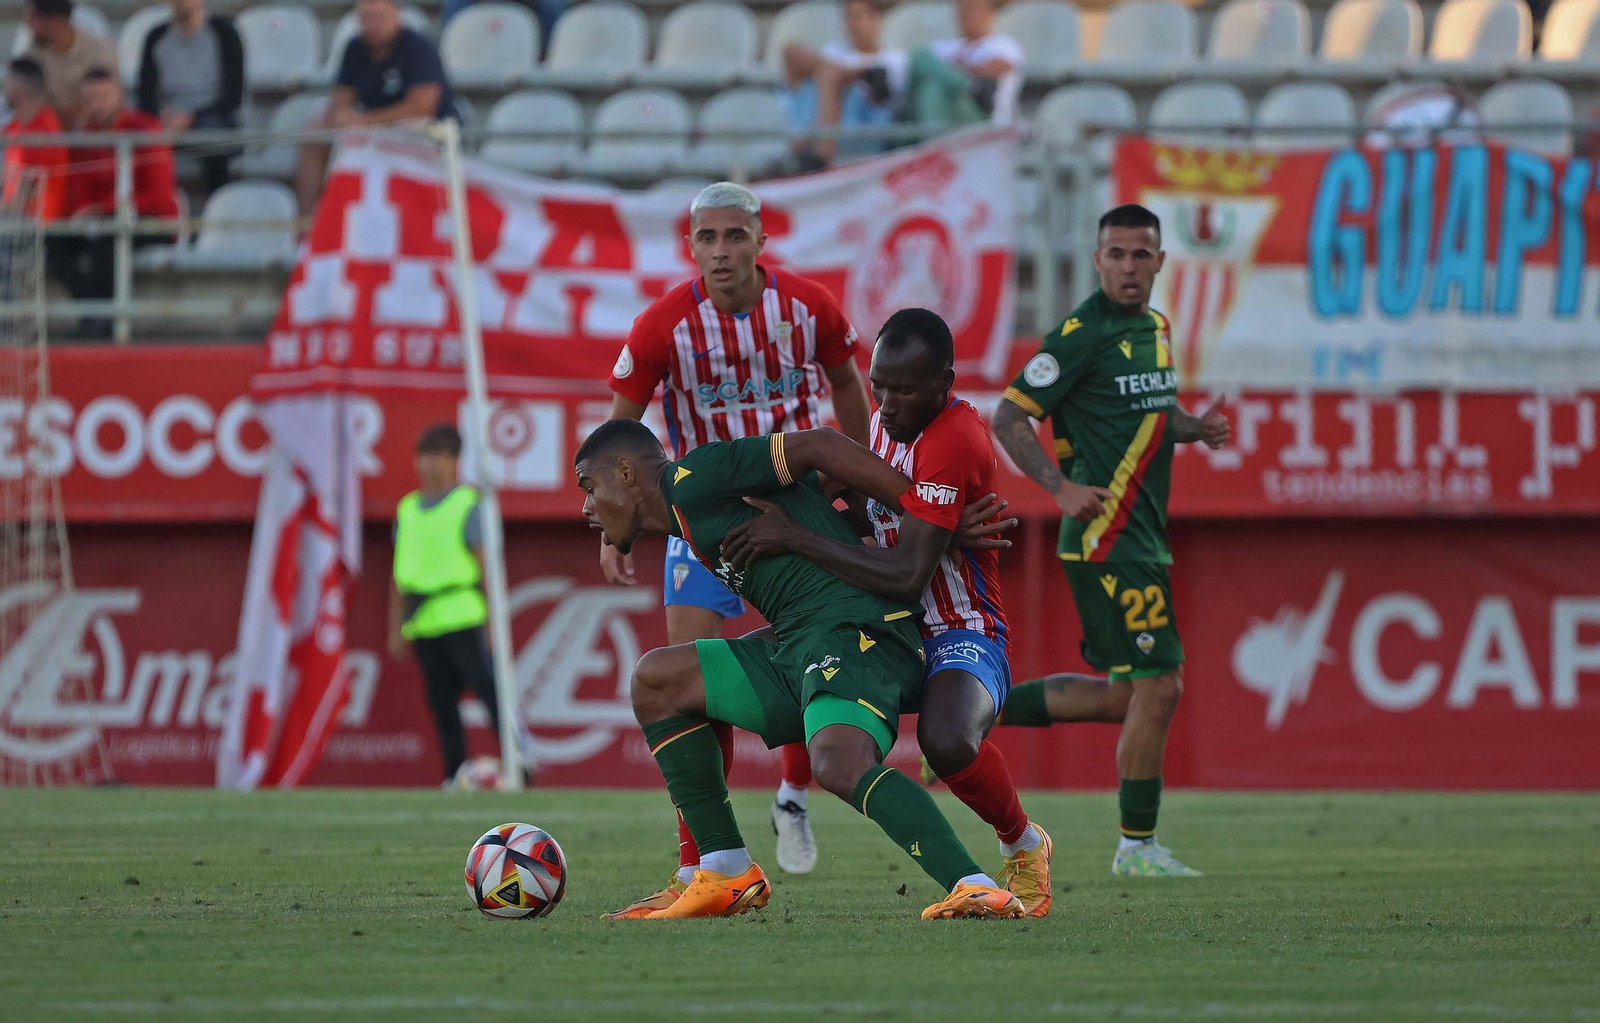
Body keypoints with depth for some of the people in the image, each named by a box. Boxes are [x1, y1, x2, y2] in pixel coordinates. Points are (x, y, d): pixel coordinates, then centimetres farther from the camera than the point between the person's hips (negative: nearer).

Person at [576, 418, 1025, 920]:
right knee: (656, 680, 16)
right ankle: (726, 876, 11)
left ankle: (976, 889, -44)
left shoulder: (691, 478, -1)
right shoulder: (691, 519, 28)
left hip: (858, 633, -10)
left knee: (840, 765, -35)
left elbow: (817, 446, -9)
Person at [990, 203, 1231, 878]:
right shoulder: (1083, 334, -13)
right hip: (1107, 537, -9)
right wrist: (1061, 487, -21)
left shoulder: (1155, 328, 13)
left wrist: (1195, 427, 6)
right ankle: (1137, 847, 2)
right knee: (1157, 687, -8)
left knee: (1141, 691, 14)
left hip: (1143, 537, 9)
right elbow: (1008, 418, -12)